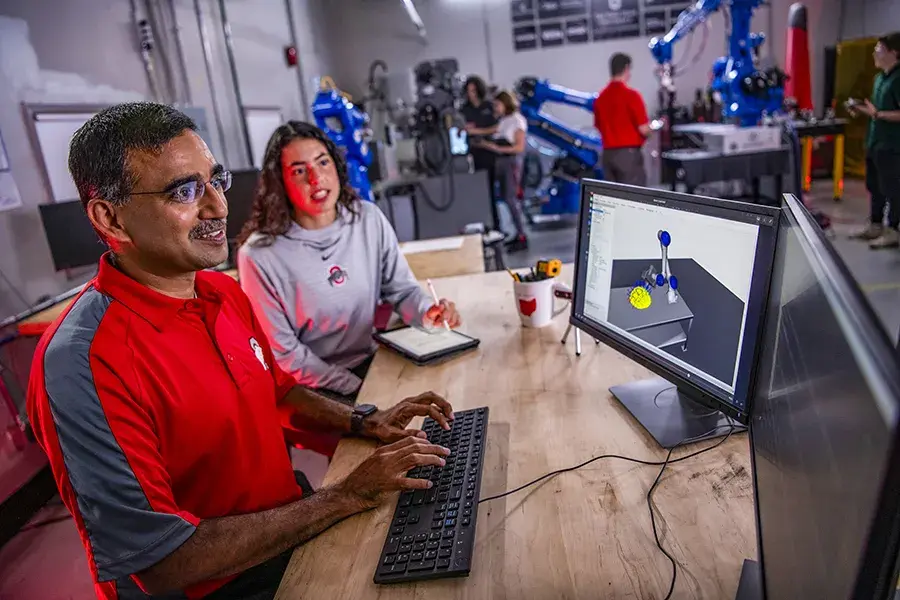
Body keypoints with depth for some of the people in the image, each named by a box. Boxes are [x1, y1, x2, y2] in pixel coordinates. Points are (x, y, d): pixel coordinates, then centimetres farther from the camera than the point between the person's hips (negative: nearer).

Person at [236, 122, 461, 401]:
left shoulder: (369, 219, -3)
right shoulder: (260, 255, -17)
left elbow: (402, 289, 4)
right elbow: (282, 354, -12)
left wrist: (428, 312, -18)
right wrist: (356, 389, -14)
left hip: (371, 362, 5)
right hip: (313, 389, -5)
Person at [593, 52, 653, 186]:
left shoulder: (600, 98, 8)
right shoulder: (631, 95, -11)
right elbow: (643, 129, -12)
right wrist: (651, 128, 9)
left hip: (608, 154, 6)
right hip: (628, 153, -6)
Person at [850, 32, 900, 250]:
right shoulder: (880, 77, 13)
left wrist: (875, 114, -25)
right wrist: (863, 110, 7)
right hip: (874, 142, 9)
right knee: (874, 186, 16)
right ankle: (875, 226, 27)